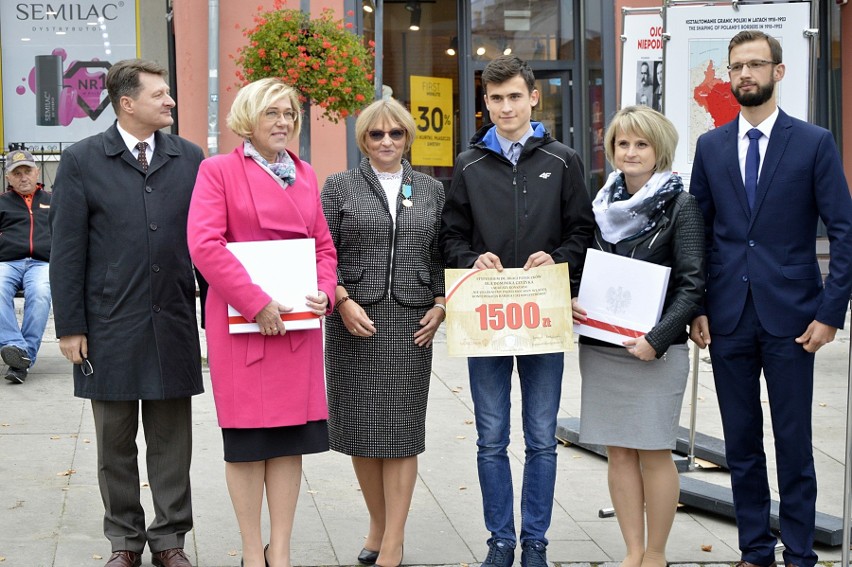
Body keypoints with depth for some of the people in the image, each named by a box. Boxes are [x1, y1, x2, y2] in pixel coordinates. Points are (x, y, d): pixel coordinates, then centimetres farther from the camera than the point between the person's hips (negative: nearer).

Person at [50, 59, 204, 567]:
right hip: (110, 329, -1)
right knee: (116, 443, 10)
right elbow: (67, 251, -1)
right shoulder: (82, 161, -1)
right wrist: (70, 327, -5)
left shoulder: (190, 159, 5)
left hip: (173, 325, 1)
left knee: (172, 443, 8)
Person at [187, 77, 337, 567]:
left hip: (299, 322, 5)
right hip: (242, 322, -5)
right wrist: (256, 302, -18)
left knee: (293, 437, 6)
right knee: (246, 439, 1)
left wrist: (325, 292, -3)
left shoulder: (305, 175, 15)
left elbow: (324, 245, 17)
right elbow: (205, 245, -13)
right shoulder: (219, 170, -2)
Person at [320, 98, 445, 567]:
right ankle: (377, 524, 21)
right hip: (355, 320, 0)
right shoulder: (340, 187, 6)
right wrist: (343, 301, -11)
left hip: (411, 324, 1)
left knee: (402, 430, -1)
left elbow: (442, 255, 13)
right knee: (361, 427, 4)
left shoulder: (431, 190, 12)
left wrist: (440, 306, 0)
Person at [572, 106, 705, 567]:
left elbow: (692, 284, -8)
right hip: (600, 346, 5)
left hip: (654, 349, -5)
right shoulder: (603, 203, 10)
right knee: (618, 451, 7)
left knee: (653, 451, 0)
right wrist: (571, 301, -1)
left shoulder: (680, 205, -4)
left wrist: (657, 338, -18)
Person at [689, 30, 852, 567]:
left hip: (790, 317, -3)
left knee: (794, 442, 2)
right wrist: (696, 309, 1)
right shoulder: (711, 146, 8)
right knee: (741, 442, 9)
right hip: (728, 318, 3)